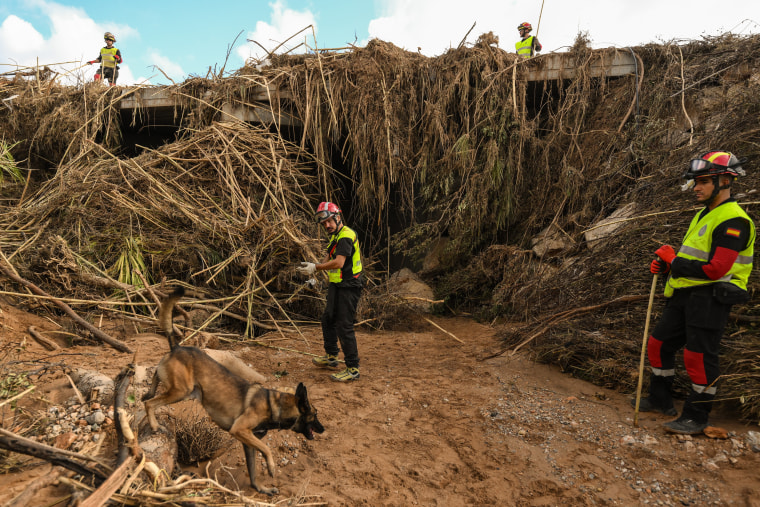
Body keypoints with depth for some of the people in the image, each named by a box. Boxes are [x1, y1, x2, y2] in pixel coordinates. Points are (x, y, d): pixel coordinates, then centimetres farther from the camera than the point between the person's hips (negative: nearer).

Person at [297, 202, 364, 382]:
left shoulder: (346, 236, -19)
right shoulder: (337, 236, 16)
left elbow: (338, 263, -30)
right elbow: (329, 260, 14)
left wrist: (315, 267, -22)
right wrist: (312, 267, -4)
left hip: (348, 288, -11)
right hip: (337, 286, 11)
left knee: (344, 327, -8)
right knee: (328, 320, 21)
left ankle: (353, 369, 2)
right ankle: (331, 356, 38)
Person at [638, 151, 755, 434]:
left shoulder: (733, 221, -17)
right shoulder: (705, 214, 16)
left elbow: (715, 269, -25)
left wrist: (674, 261, -16)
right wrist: (666, 264, 5)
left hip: (710, 297, -10)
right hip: (685, 294, 10)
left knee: (698, 356, -4)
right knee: (660, 344, 14)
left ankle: (696, 417, 13)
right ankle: (660, 400, 30)